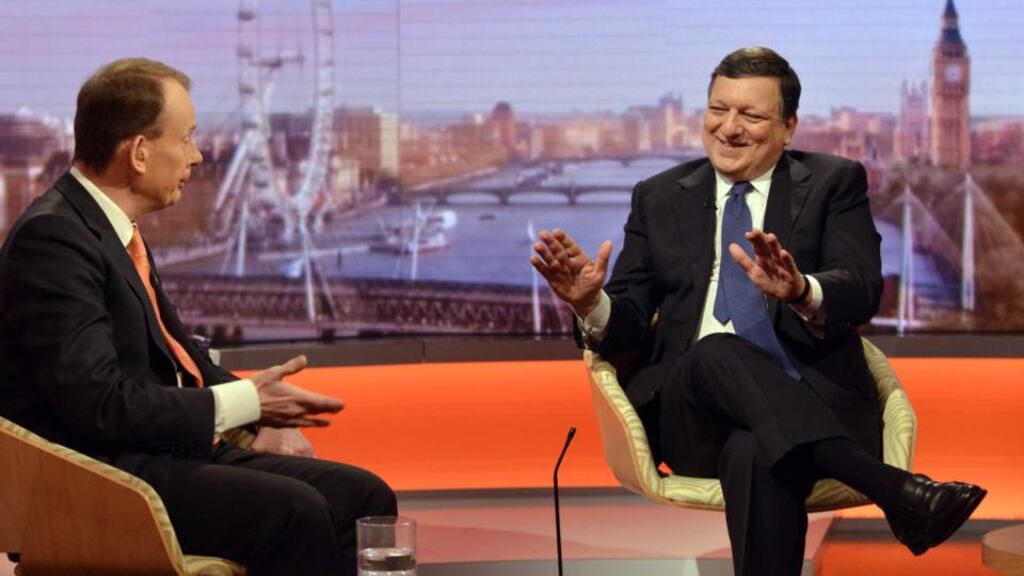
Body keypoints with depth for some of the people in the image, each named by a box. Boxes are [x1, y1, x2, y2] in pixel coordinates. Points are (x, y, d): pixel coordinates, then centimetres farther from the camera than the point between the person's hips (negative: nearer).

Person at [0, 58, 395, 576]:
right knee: (293, 509, -29)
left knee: (364, 496, -1)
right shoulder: (53, 236, -17)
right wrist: (244, 403, -17)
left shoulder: (111, 226, 13)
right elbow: (97, 402, -25)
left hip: (176, 449, 10)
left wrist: (262, 412, 7)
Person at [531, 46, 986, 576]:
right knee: (716, 353, -36)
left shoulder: (834, 183, 12)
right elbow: (632, 321, 12)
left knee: (755, 455, -39)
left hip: (810, 400, -2)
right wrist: (593, 305, -13)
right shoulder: (658, 198, 19)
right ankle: (895, 491, -45)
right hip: (688, 409, 2)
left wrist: (802, 292, -30)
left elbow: (864, 291, -5)